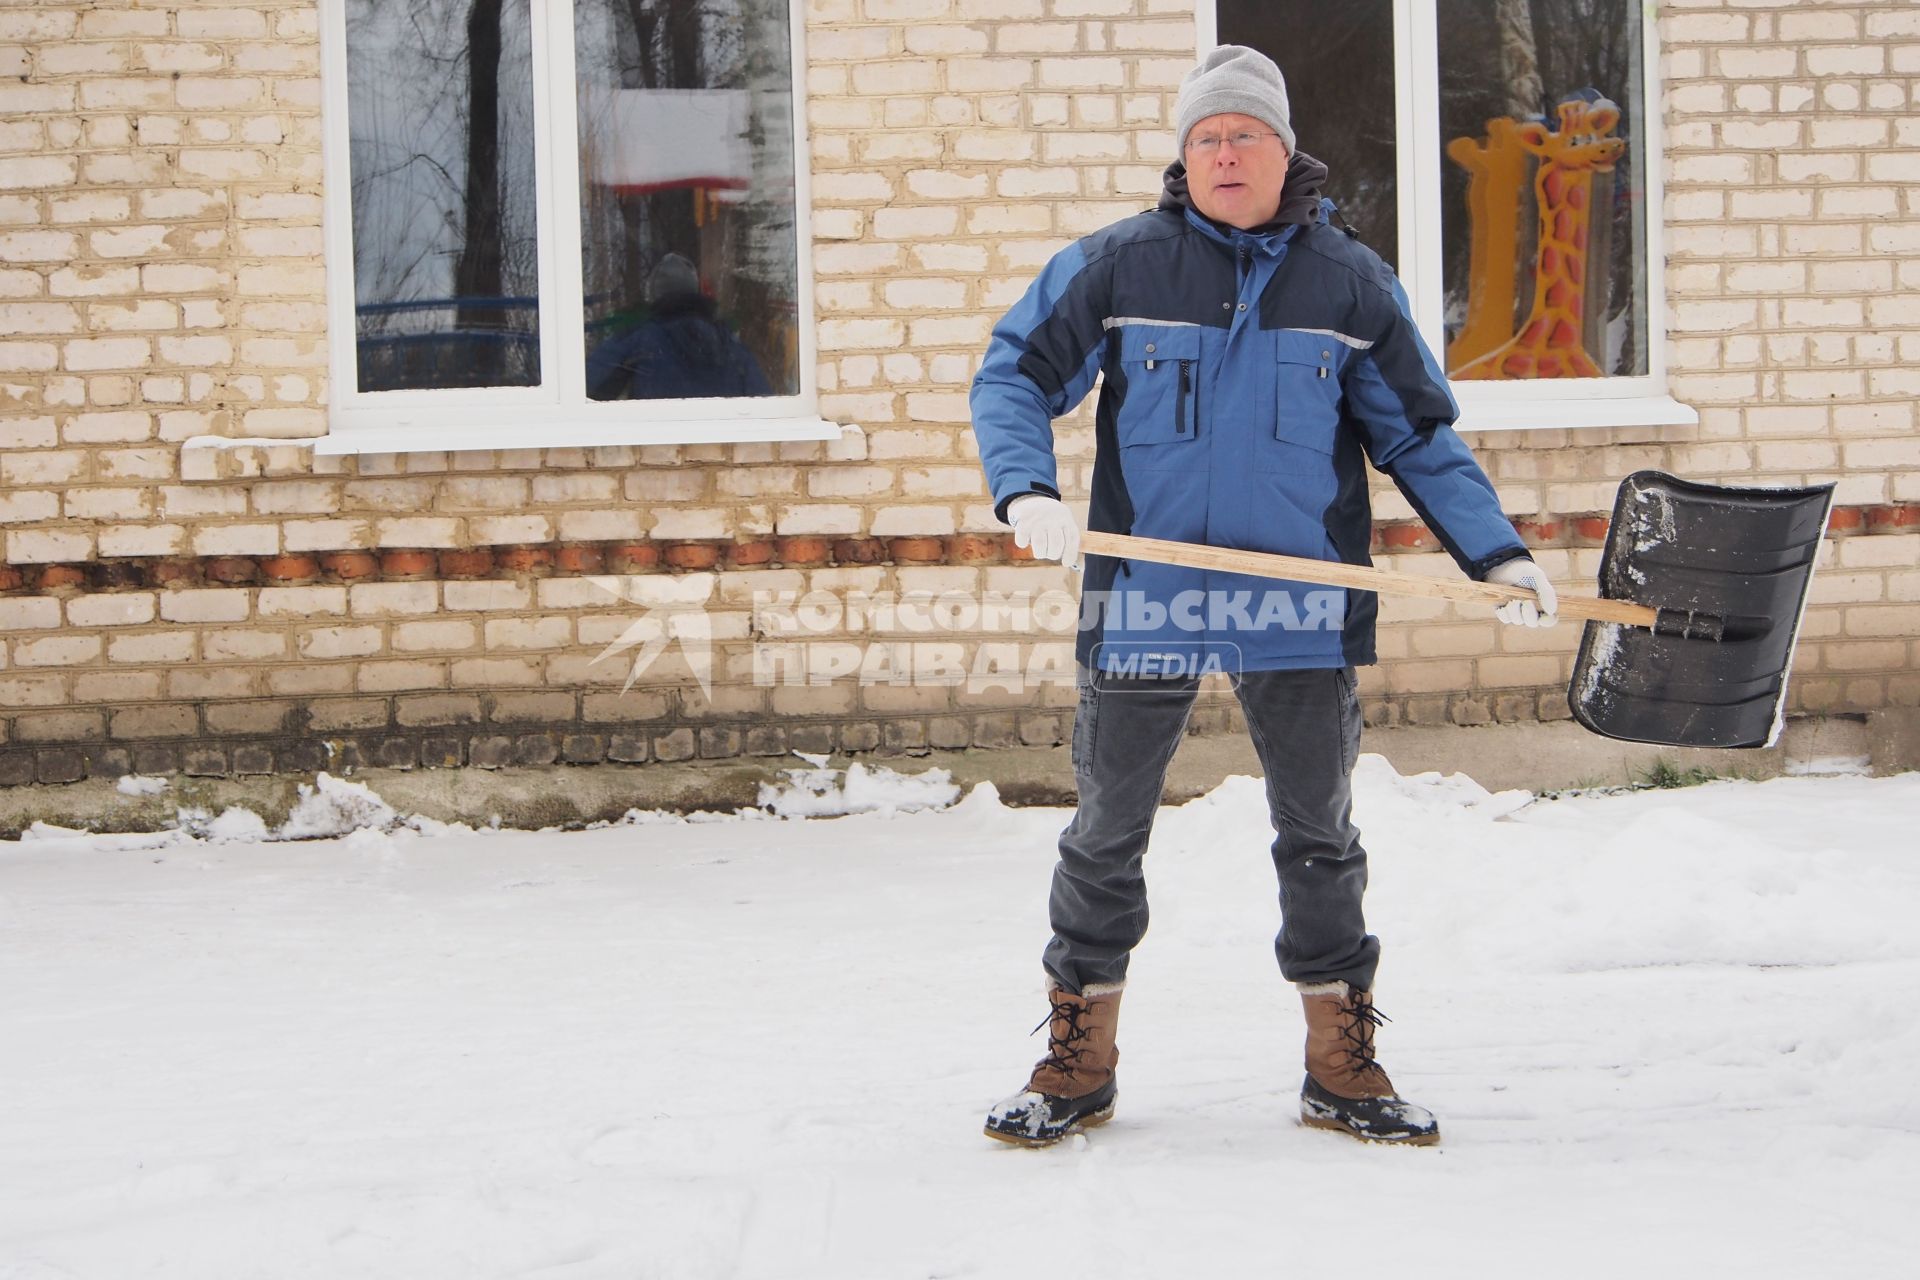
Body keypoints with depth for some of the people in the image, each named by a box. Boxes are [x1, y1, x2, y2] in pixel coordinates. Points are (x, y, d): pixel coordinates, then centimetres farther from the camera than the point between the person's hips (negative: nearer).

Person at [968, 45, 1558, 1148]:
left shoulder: (1351, 280, 4)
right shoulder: (1116, 267, 0)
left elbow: (1420, 435, 9)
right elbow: (1013, 375, 2)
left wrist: (1499, 554, 2)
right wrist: (1028, 491, -16)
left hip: (1303, 605, 1)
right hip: (1145, 595, -1)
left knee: (1321, 833, 10)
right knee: (1109, 833, 7)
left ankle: (1342, 1064, 22)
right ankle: (1079, 1063, 20)